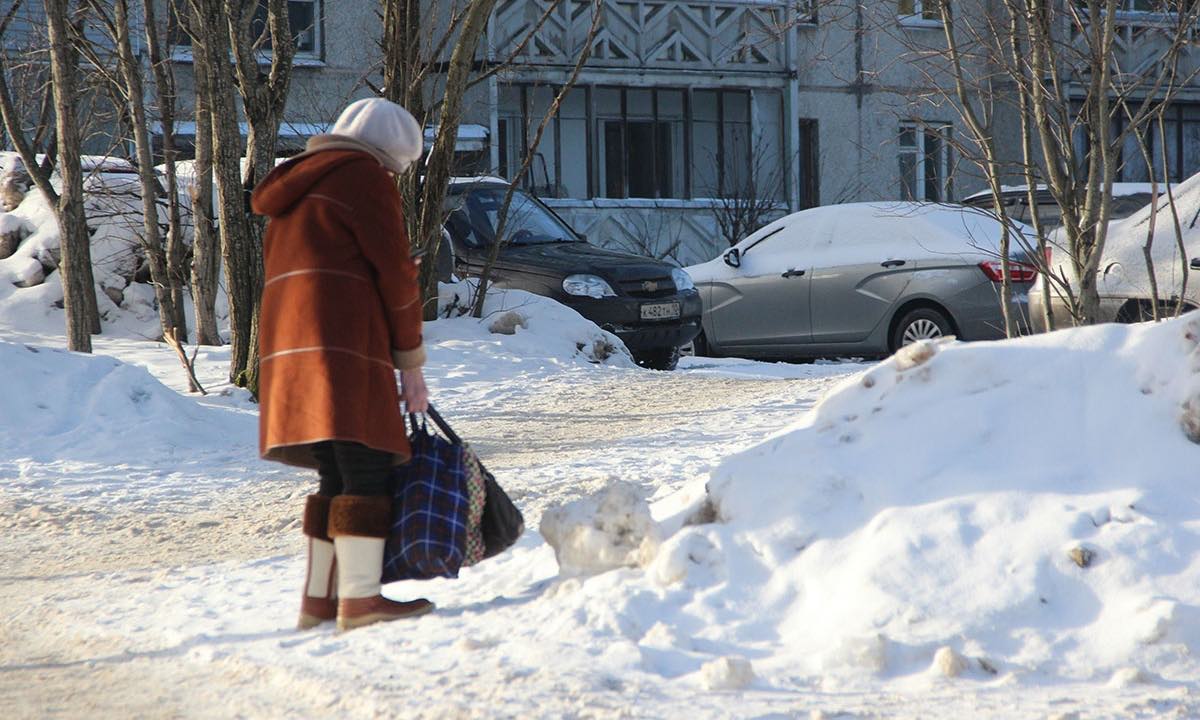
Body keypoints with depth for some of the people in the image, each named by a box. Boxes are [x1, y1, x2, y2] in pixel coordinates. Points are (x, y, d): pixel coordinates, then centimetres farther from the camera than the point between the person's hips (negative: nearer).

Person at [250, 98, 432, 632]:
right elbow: (394, 274, -5)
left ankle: (319, 597, 12)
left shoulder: (294, 184, 26)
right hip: (345, 344, -9)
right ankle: (360, 598, -14)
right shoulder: (363, 176, -1)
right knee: (368, 473, -9)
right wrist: (411, 363, 0)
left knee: (337, 476, 13)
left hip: (289, 347, 9)